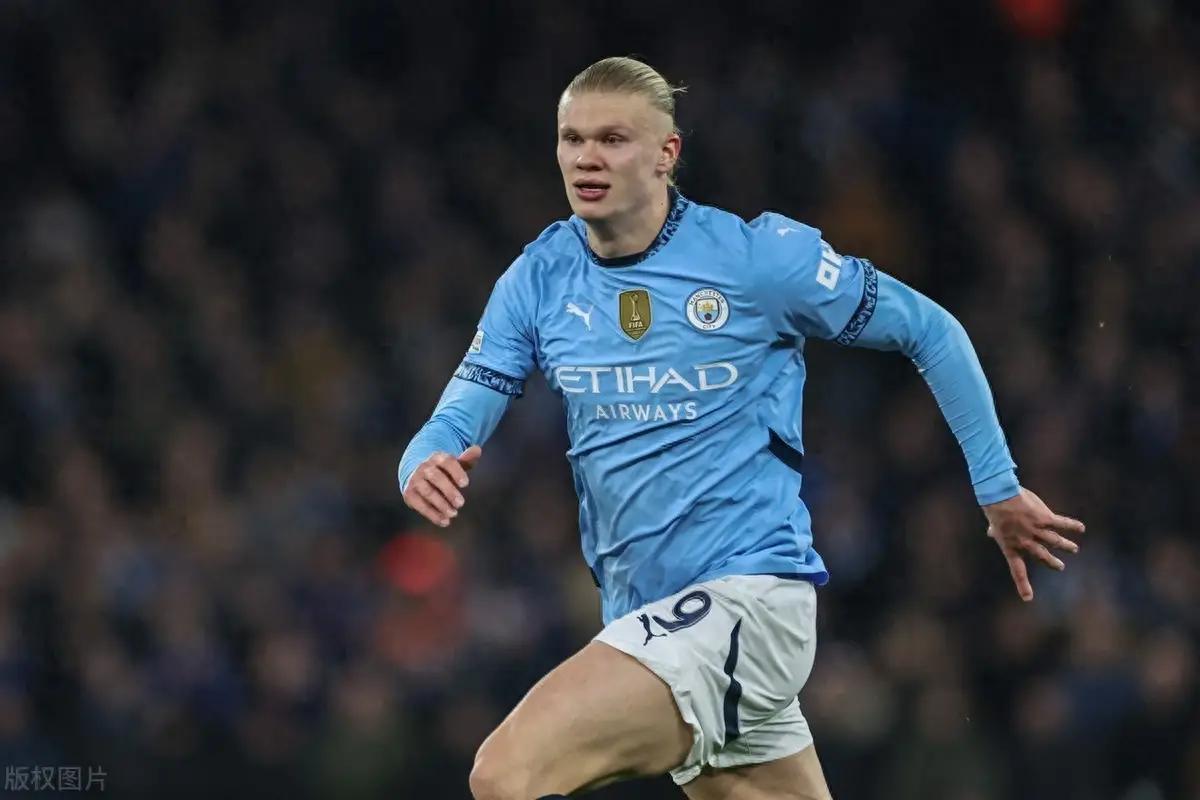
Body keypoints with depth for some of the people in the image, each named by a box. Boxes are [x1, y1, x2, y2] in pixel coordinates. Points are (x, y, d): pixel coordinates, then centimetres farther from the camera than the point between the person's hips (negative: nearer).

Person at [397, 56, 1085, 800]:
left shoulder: (759, 255, -9)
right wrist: (427, 467, -25)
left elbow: (930, 331, 2)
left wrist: (999, 488, 6)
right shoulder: (538, 280, 4)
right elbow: (452, 428, 0)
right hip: (646, 617, 6)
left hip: (747, 593, -6)